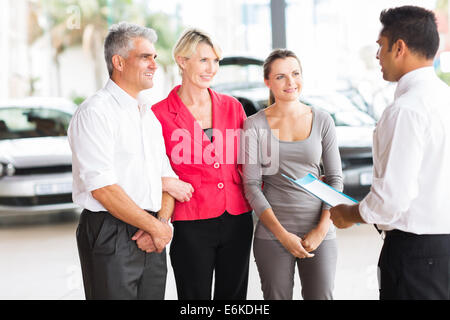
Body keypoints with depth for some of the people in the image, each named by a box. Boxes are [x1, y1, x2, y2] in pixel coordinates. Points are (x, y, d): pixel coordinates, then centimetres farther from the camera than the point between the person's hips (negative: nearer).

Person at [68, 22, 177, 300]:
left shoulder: (149, 116, 16)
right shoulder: (95, 112, -10)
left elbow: (166, 176, 14)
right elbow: (102, 188, -18)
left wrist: (162, 222, -5)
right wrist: (155, 226, -12)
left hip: (150, 239, 7)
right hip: (110, 234, -7)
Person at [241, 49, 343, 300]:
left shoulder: (322, 121, 5)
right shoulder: (255, 125, 0)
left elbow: (335, 178, 6)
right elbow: (251, 185, -2)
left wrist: (322, 229, -4)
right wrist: (282, 234, -8)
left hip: (319, 232, 1)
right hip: (272, 234, -1)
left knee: (322, 295, 1)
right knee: (277, 296, 3)